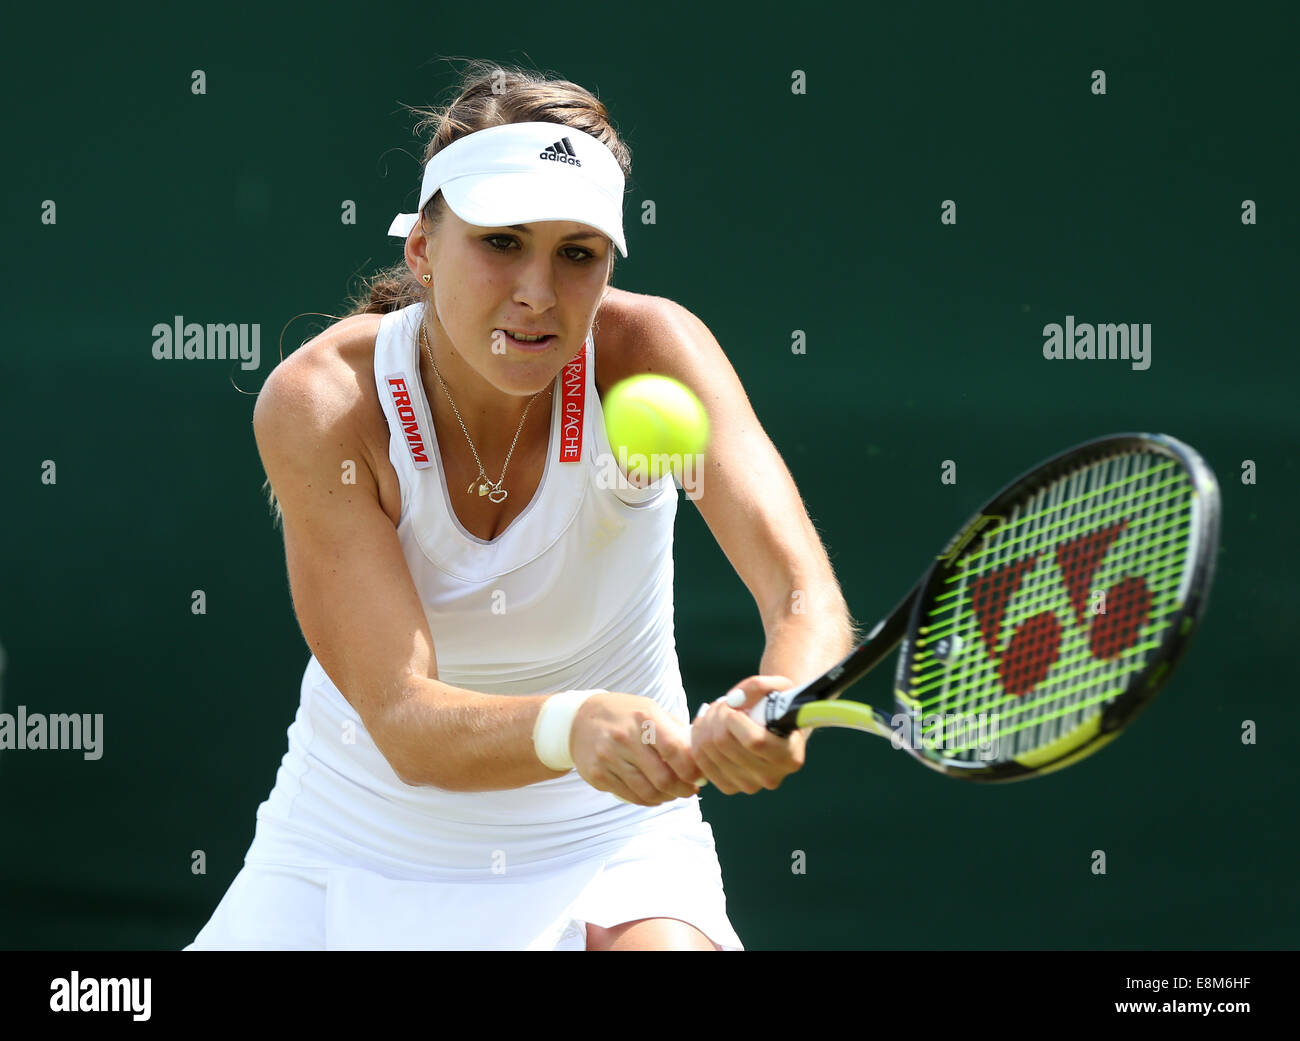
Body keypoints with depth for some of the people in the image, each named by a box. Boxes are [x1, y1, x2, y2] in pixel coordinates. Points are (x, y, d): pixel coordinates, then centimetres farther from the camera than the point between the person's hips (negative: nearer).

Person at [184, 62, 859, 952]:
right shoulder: (318, 405, -22)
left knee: (668, 942, -29)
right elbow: (402, 720, -29)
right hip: (361, 846, 1)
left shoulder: (648, 351, -20)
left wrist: (775, 719, -54)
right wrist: (574, 726, -50)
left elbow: (809, 601, -31)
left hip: (609, 847, -1)